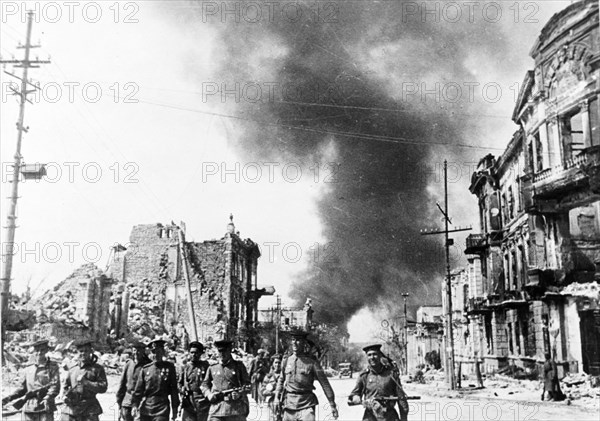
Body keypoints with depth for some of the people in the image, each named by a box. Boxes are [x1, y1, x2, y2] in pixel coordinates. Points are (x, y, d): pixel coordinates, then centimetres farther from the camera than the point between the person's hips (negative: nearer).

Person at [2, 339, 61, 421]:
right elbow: (23, 388, 22)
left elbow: (55, 386, -6)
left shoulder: (53, 367, 5)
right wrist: (9, 398, 7)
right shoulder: (28, 370, 18)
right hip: (29, 409, 4)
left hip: (45, 409, -4)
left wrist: (47, 398, -23)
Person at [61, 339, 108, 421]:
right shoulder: (72, 369, 12)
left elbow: (103, 387, -8)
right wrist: (66, 395, 4)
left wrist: (85, 382, -16)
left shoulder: (97, 368, 1)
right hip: (72, 407, 3)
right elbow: (65, 386, 25)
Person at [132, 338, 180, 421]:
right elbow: (138, 389, 6)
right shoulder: (145, 369, 5)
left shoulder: (169, 367, 2)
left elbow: (174, 389, 4)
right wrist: (135, 405, -2)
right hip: (145, 409, 3)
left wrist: (175, 408, 3)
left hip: (162, 408, -2)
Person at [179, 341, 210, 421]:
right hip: (188, 403, 2)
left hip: (202, 404, -2)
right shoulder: (186, 367, 11)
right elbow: (180, 382, 21)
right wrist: (182, 390, 2)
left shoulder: (206, 366, 2)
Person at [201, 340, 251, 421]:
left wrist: (240, 393, -12)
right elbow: (204, 385, 20)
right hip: (217, 408, 1)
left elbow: (247, 384, 8)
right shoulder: (212, 368, 13)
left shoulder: (239, 366, 9)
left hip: (236, 408, -1)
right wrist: (209, 395, 0)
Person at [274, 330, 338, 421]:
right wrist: (277, 398, 14)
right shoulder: (287, 361, 7)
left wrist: (332, 405, -3)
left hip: (306, 404, -3)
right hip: (289, 404, 4)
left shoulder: (312, 362, -3)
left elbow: (324, 383, -2)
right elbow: (281, 380, 22)